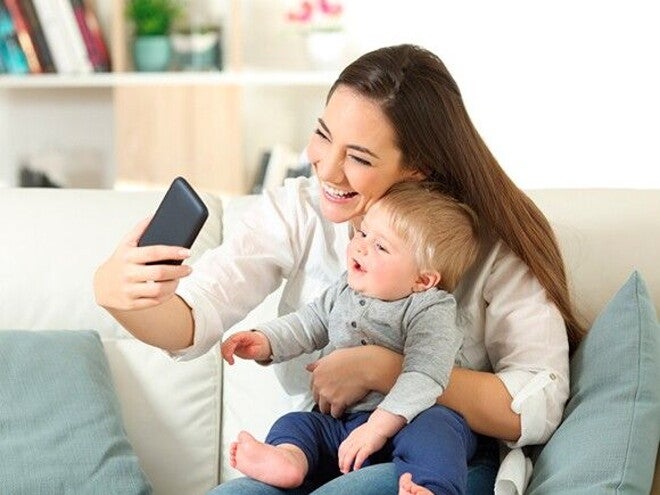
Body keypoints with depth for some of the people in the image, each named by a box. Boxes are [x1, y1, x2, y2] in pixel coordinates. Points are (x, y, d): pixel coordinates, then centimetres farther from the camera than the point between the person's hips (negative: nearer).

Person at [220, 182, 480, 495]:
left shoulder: (431, 310, -10)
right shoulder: (345, 291, 12)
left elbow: (424, 377, -22)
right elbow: (307, 324, 25)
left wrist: (379, 426, -32)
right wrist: (265, 342, 6)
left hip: (405, 420, -7)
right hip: (342, 422, 7)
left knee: (432, 428, -37)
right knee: (295, 423, -10)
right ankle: (289, 458, -40)